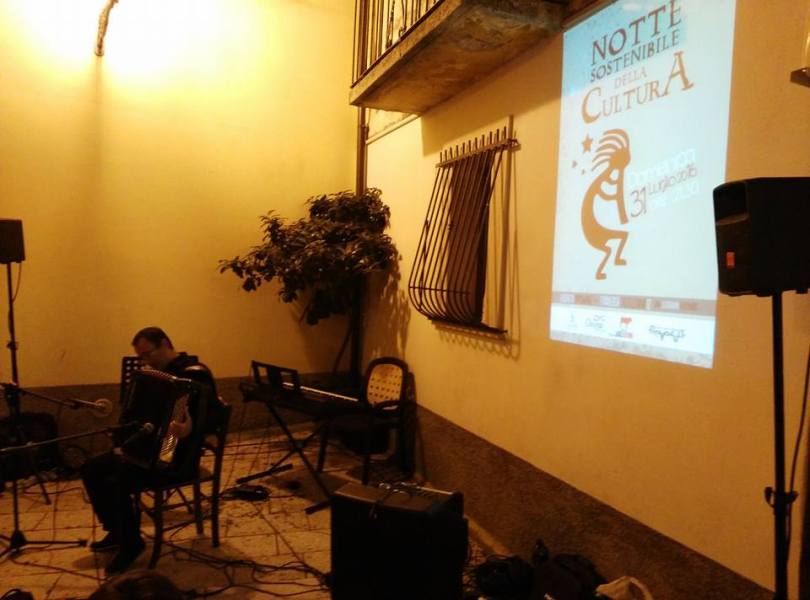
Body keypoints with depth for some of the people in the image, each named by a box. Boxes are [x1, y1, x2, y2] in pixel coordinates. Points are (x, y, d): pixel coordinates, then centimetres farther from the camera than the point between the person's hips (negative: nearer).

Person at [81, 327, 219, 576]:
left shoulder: (195, 374, -19)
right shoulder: (158, 373, 12)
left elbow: (209, 417, -30)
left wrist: (189, 430, -49)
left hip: (175, 458, -10)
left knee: (117, 481, -26)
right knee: (92, 468, 4)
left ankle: (131, 543, -1)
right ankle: (116, 531, 19)